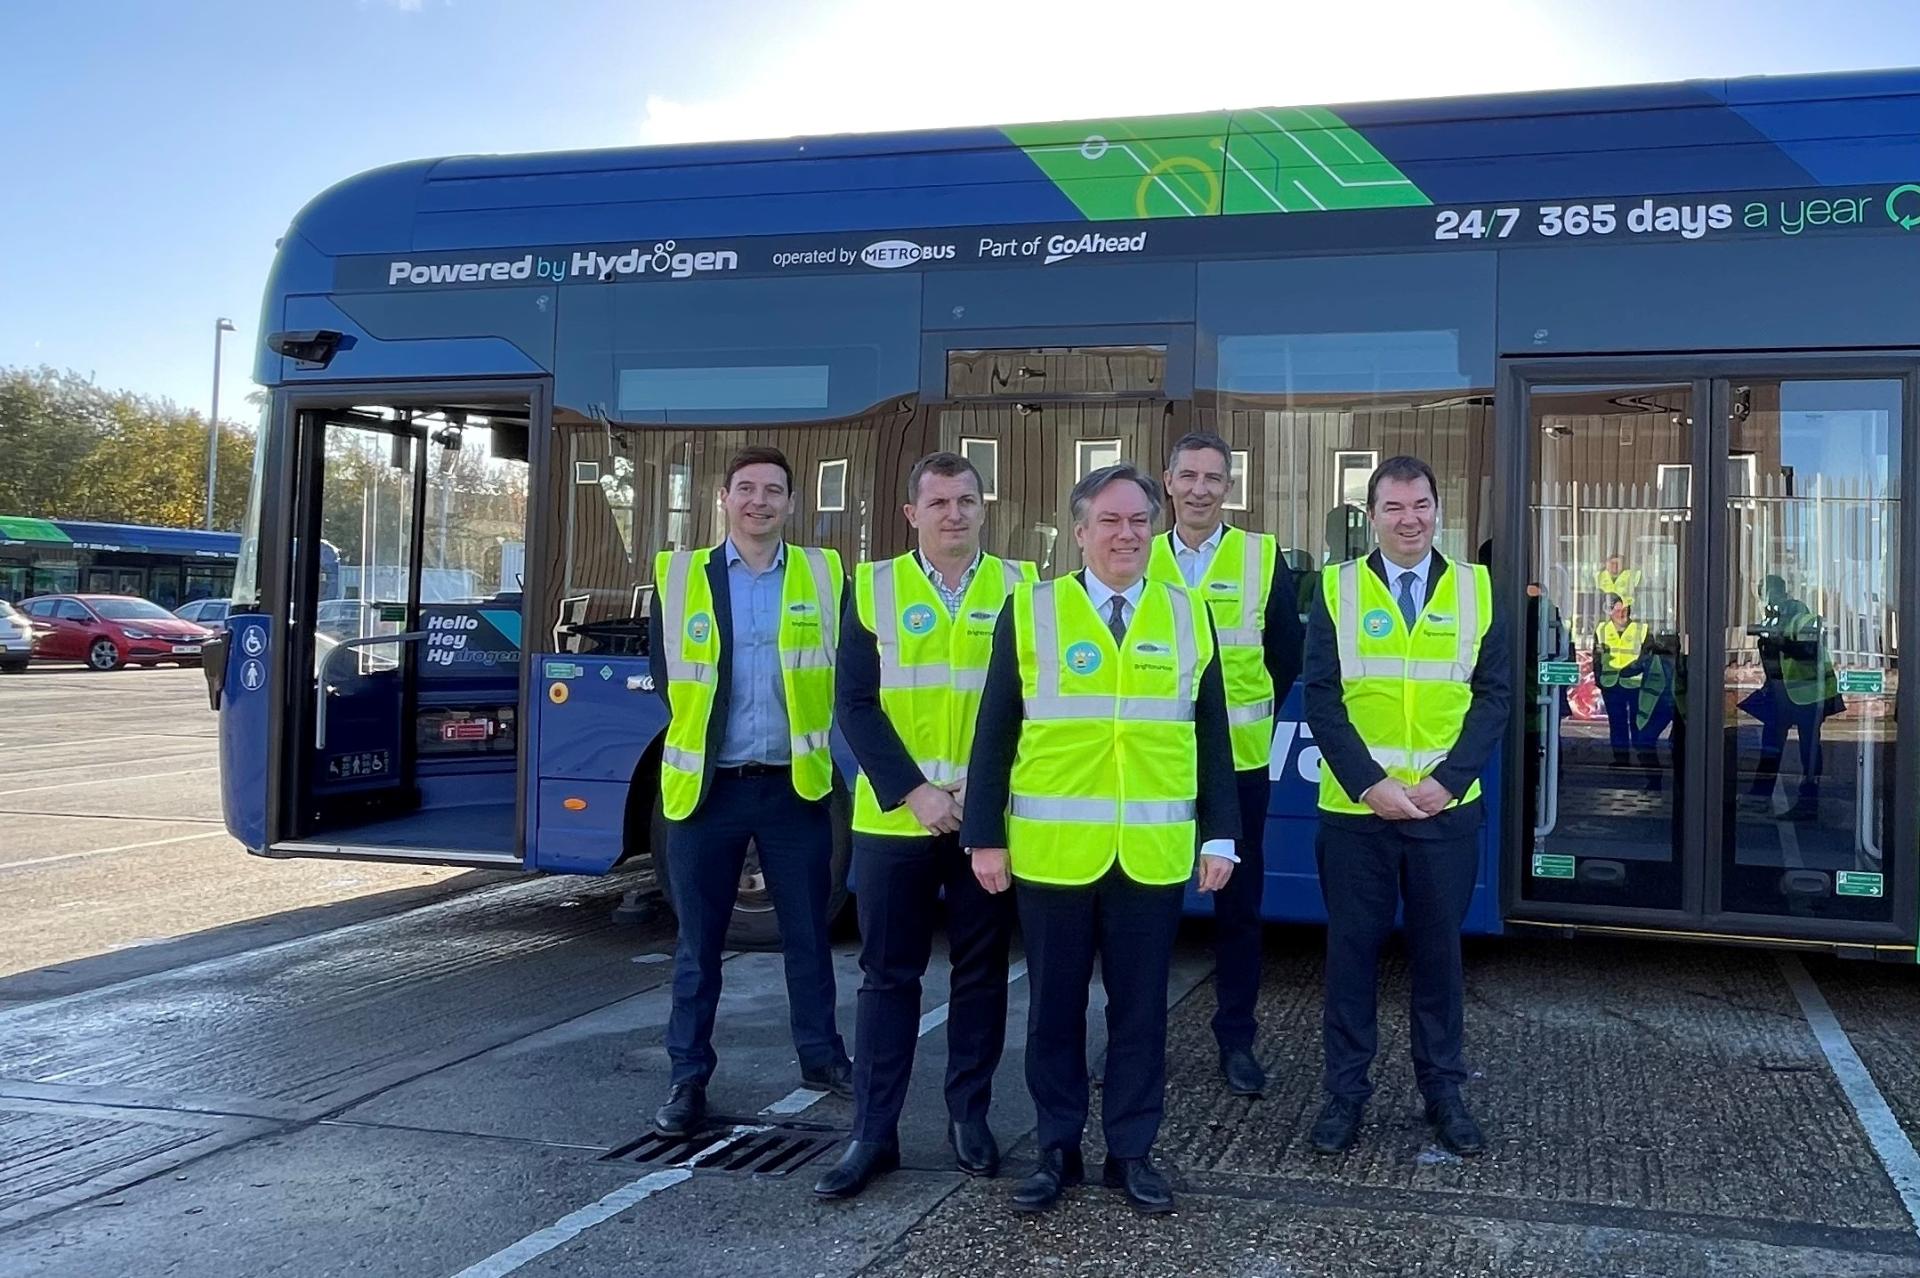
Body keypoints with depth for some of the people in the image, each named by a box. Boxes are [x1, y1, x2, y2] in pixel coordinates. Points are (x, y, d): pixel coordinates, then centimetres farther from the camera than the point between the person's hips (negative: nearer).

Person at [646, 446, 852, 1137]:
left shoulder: (824, 575, 3)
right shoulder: (679, 575, 2)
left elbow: (846, 672, 4)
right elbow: (665, 676, 4)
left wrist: (809, 733, -2)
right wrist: (703, 727, 1)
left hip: (796, 784, 1)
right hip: (705, 786, 0)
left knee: (808, 932, 11)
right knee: (698, 942, 7)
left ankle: (821, 1056, 27)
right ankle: (688, 1076, 17)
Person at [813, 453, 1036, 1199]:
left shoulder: (1017, 588, 4)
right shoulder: (873, 587, 3)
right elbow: (855, 703, -2)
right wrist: (913, 791, -12)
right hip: (895, 817, 0)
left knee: (982, 972, 9)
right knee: (888, 975, 5)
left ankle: (969, 1116, 23)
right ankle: (872, 1133, 12)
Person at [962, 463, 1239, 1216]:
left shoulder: (1187, 617, 7)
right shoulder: (1030, 611, 1)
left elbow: (1212, 737, 8)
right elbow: (995, 734, 0)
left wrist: (1220, 835, 3)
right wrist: (985, 835, -4)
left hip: (1154, 852, 1)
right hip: (1053, 849, -1)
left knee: (1140, 1006, 9)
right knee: (1054, 1005, 9)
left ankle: (1132, 1152, 22)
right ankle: (1056, 1150, 22)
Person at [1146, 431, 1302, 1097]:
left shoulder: (1263, 557, 0)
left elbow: (1286, 654, 8)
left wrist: (1255, 717, 5)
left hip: (1238, 760, -1)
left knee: (1239, 903, 7)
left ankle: (1236, 1038, 18)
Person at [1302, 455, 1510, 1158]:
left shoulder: (1475, 589, 4)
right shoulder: (1337, 589, 1)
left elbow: (1494, 695, 1)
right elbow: (1321, 698, -3)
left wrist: (1446, 780, -11)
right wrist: (1370, 784, -13)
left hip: (1446, 809, 1)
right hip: (1354, 808, -1)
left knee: (1439, 947, 11)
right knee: (1352, 946, 6)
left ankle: (1442, 1088, 24)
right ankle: (1345, 1091, 17)